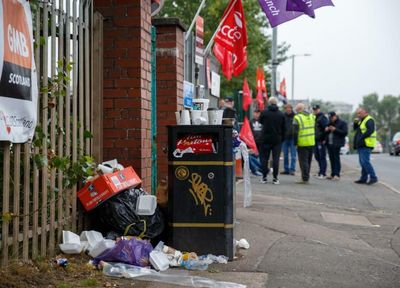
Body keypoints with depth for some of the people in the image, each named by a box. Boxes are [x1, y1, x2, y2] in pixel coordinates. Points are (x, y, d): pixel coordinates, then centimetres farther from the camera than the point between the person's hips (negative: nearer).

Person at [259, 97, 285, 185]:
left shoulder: (264, 112, -6)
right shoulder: (281, 114, -1)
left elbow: (260, 121, 12)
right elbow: (283, 128, 5)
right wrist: (282, 139, 13)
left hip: (266, 139, -1)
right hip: (277, 139, 1)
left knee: (264, 158, 8)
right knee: (276, 158, 3)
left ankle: (264, 177, 6)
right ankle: (275, 178, -1)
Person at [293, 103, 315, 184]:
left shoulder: (297, 118, -9)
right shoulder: (312, 116, 11)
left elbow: (295, 132, -11)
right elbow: (315, 129, 16)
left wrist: (295, 143, -5)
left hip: (302, 143, -6)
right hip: (312, 142, 6)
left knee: (303, 161, -2)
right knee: (308, 161, 14)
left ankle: (305, 178, -4)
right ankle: (306, 177, 21)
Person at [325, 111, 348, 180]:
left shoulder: (342, 123, -1)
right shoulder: (329, 123, 19)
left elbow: (345, 133, -11)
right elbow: (325, 133, 26)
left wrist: (335, 129, -16)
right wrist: (326, 130, 2)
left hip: (336, 144, -7)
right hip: (329, 144, 7)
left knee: (336, 159, -10)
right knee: (331, 159, 7)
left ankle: (337, 175, -10)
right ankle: (333, 174, 11)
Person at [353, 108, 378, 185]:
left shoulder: (369, 120, -9)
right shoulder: (361, 121, 21)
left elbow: (370, 130, -22)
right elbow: (355, 128, 26)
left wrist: (361, 137, -20)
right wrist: (355, 122, 6)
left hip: (366, 144, -10)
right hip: (361, 145, 10)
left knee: (365, 162, -15)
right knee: (362, 162, 10)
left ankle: (373, 177, -13)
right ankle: (363, 178, 14)